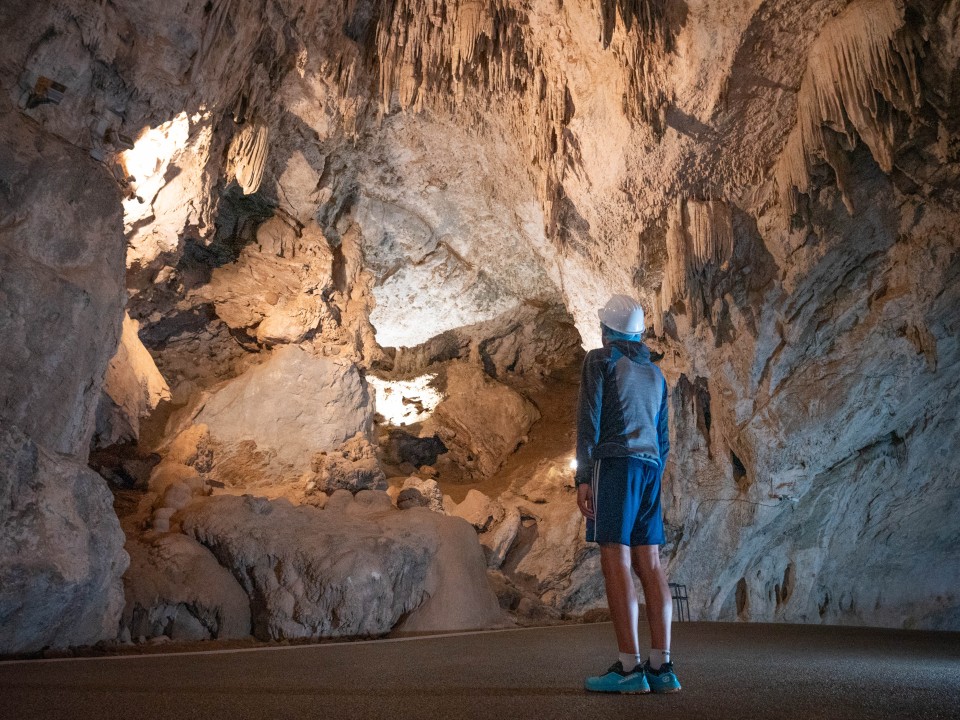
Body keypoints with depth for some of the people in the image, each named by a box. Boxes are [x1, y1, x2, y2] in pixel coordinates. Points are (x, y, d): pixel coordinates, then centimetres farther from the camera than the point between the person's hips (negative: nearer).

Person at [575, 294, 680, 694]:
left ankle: (630, 668, -12)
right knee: (648, 564, 2)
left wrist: (583, 477, -10)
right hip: (650, 467, 7)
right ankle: (661, 667, -1)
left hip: (614, 462, -7)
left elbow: (589, 419, -7)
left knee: (615, 561, -9)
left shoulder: (600, 359, 4)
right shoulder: (655, 374, 23)